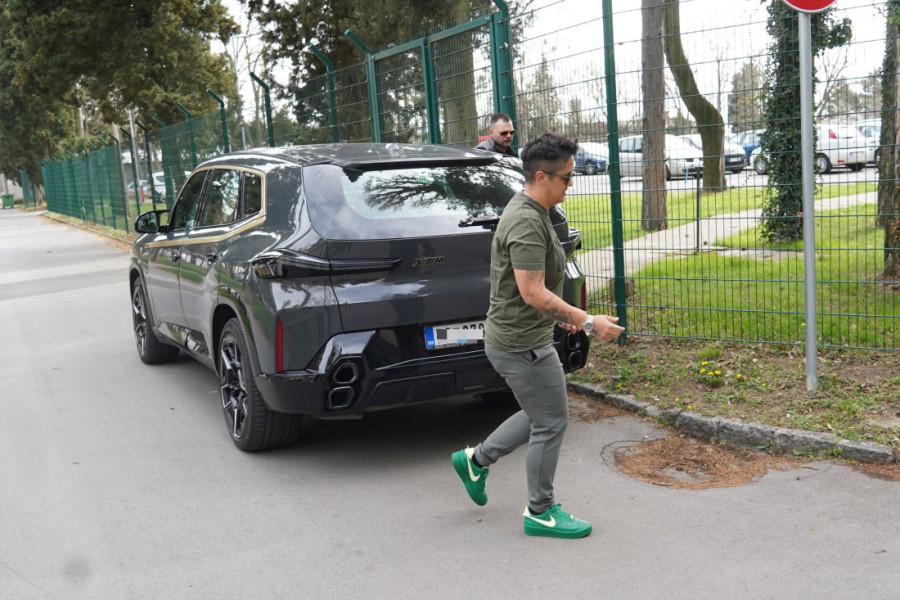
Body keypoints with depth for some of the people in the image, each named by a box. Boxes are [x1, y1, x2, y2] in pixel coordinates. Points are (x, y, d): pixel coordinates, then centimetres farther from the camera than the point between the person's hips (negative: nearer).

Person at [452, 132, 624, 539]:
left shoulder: (530, 211, 10)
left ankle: (477, 460, 31)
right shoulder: (527, 222, -23)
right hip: (522, 344, -10)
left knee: (543, 416, 21)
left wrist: (562, 314, 20)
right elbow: (533, 293, -27)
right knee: (551, 423, 2)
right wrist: (589, 322, -23)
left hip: (524, 337, 10)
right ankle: (540, 512, 18)